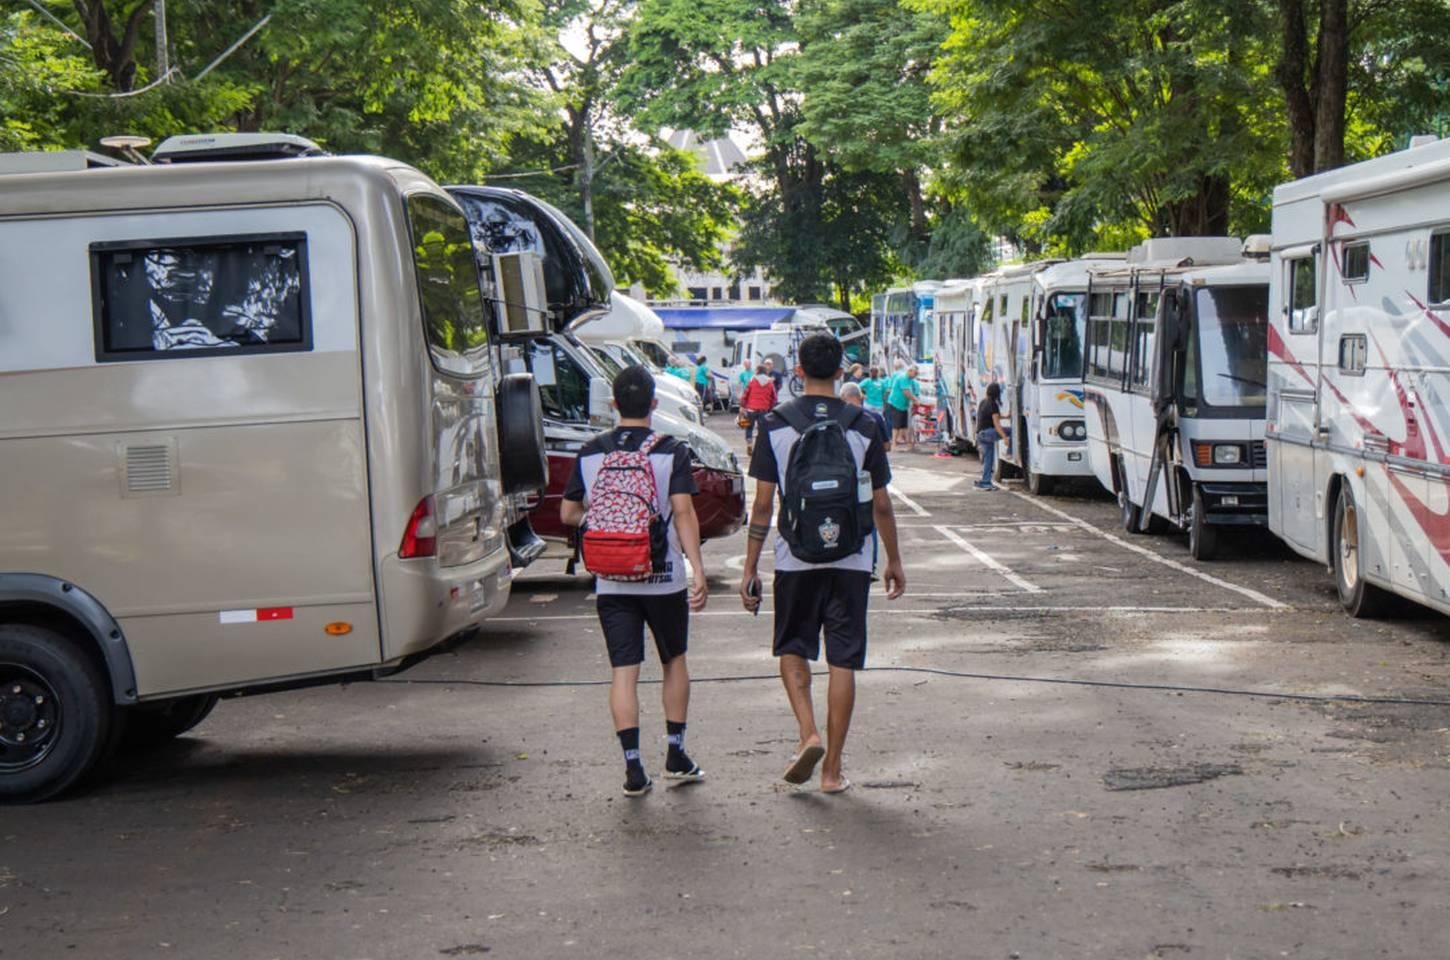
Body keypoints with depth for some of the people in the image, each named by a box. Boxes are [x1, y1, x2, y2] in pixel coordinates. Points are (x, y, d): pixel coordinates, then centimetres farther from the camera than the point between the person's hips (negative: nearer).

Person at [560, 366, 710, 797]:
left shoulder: (590, 453, 2)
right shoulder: (671, 451, -6)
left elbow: (568, 513, 7)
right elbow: (683, 511, -15)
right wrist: (698, 571, -17)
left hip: (611, 580, 1)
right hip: (664, 577, -1)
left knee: (623, 670, 1)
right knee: (674, 660, 17)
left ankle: (634, 768, -5)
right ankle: (676, 756, 20)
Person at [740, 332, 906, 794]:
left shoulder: (775, 423, -4)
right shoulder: (863, 427, -2)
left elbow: (762, 503, -4)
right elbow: (881, 505, 3)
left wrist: (750, 568, 3)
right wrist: (894, 561, 16)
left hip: (795, 558, 0)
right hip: (851, 560, 0)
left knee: (792, 648, 18)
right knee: (843, 661, 6)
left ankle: (808, 734, -4)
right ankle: (832, 769, 10)